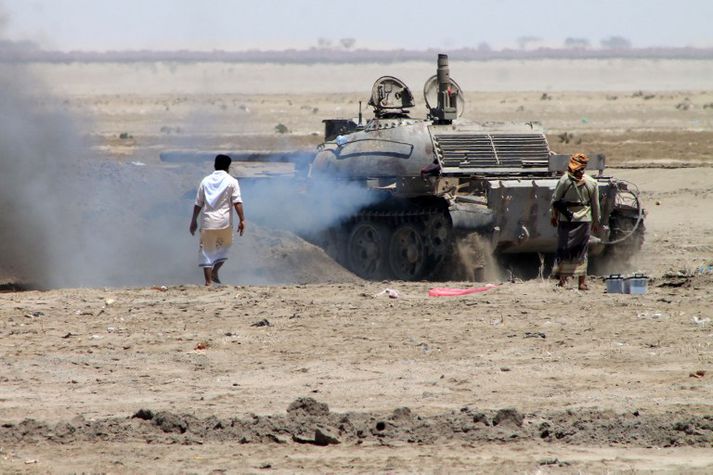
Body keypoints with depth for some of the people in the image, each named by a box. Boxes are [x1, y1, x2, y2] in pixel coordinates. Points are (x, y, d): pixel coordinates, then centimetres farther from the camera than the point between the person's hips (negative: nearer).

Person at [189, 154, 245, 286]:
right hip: (224, 221, -2)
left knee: (207, 250, 7)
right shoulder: (231, 181, -1)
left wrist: (194, 221, 17)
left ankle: (208, 280, 0)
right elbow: (237, 202, -9)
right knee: (224, 246, 19)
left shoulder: (206, 181, 8)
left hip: (207, 221, 2)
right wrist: (242, 220, -9)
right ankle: (215, 271, 1)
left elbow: (198, 203, 10)